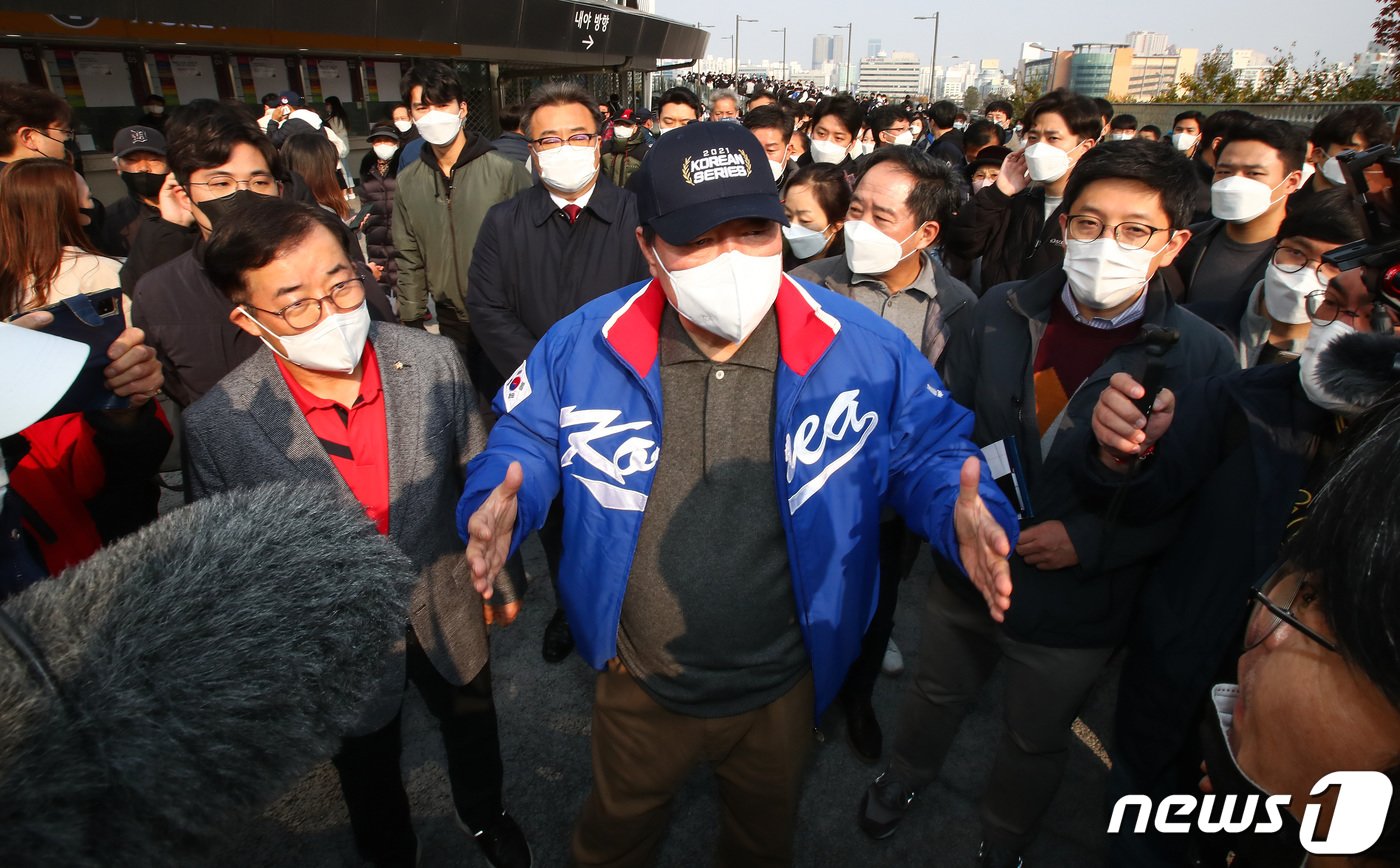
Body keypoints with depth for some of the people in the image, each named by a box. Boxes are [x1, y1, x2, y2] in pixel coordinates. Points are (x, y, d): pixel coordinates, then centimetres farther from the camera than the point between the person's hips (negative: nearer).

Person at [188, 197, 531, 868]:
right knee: (368, 769, 26)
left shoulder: (434, 362, -20)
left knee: (472, 726, 29)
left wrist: (501, 578, 6)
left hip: (448, 610, 2)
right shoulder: (217, 424, -24)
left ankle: (482, 814, 63)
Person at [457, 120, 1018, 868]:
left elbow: (930, 446, -7)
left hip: (784, 689, 1)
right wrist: (500, 503, -25)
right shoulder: (585, 344, -16)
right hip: (636, 687, 1)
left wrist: (966, 512, -28)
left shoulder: (862, 347, -18)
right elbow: (525, 438, -4)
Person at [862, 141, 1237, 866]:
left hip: (1076, 610, -2)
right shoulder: (1003, 311, -9)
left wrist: (1090, 539, -23)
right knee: (936, 693, 27)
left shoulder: (1200, 356, -17)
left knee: (1036, 743, 24)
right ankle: (905, 776, 59)